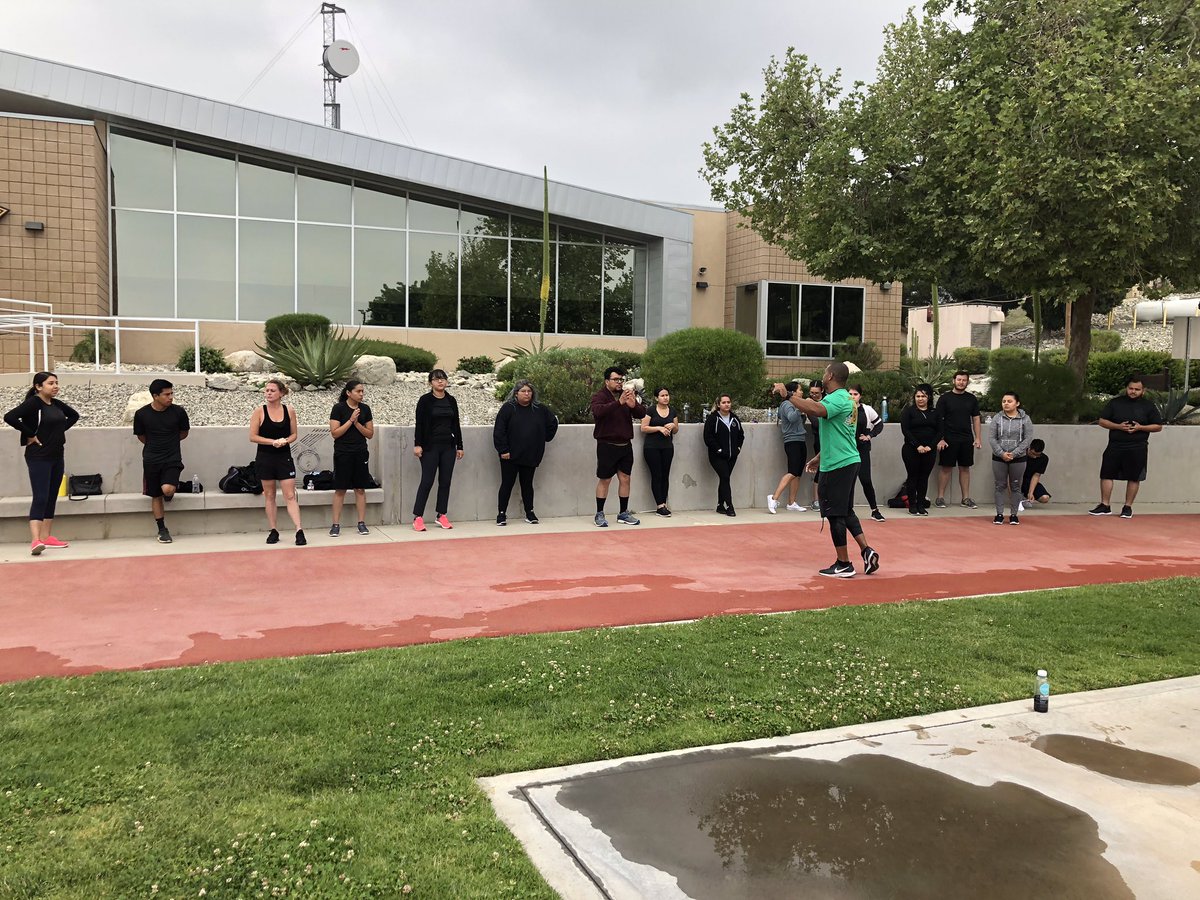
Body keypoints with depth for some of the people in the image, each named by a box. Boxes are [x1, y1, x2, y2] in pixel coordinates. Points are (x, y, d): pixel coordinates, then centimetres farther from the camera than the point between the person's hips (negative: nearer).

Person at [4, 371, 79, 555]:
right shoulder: (33, 403, -12)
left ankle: (46, 537, 17)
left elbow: (74, 415, 26)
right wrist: (30, 434, -16)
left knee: (52, 498, 10)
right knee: (40, 498, -15)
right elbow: (9, 417, -24)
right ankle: (35, 541, -19)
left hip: (57, 457, 8)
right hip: (39, 457, -8)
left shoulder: (57, 404, 8)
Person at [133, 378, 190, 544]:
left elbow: (184, 433, 9)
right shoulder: (142, 414, -6)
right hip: (151, 460, 1)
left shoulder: (178, 411, -8)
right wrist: (154, 445, 11)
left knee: (167, 490, -22)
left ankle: (169, 493, 15)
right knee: (155, 495, 6)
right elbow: (141, 436, 11)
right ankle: (162, 529, 18)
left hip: (173, 459, -1)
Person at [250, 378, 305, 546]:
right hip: (265, 458, 0)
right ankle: (273, 531, 16)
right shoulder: (260, 412, -2)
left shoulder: (289, 411, 2)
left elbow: (294, 434, 8)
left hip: (285, 457, 0)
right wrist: (273, 441, -16)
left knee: (290, 495, -5)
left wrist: (285, 441, -13)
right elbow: (253, 437, -4)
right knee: (269, 495, 8)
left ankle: (299, 530, -10)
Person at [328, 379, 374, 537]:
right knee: (340, 489, -1)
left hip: (361, 453, 3)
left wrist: (357, 423, -9)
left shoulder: (365, 409, 6)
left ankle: (362, 523, 10)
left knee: (360, 489, 4)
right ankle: (336, 525, 5)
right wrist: (351, 420, -15)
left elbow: (370, 434, 6)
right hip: (343, 453, -3)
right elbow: (335, 433, -10)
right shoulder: (338, 408, -5)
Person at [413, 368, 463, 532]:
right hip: (430, 446, -4)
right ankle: (417, 517, 0)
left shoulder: (451, 401, 9)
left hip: (448, 446, 5)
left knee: (445, 481, 5)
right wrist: (417, 444, -14)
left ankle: (441, 515, 14)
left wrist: (459, 446, 9)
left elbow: (456, 425, 12)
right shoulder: (425, 400, -3)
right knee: (427, 481, -6)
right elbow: (419, 424, -7)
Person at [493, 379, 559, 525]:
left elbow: (553, 423, 20)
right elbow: (499, 431, -8)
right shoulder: (508, 408, -4)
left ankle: (530, 513, 20)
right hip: (510, 456, -3)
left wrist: (544, 438, 13)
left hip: (531, 456, 3)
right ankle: (502, 514, 9)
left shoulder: (540, 410, 6)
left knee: (527, 484, 11)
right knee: (507, 484, 1)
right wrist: (503, 450, -13)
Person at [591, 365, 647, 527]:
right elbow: (598, 411, -28)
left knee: (625, 478, 9)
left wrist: (633, 405, -22)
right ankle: (599, 514, 11)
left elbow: (642, 414, 0)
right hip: (606, 445, -5)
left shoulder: (628, 395, 9)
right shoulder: (599, 396, -6)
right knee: (604, 480, 1)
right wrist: (619, 402, -38)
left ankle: (623, 513, 19)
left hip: (625, 445, 5)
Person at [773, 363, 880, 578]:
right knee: (846, 512, 17)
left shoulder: (838, 398, -15)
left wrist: (788, 395, -31)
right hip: (848, 462, 10)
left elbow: (816, 410, -38)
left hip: (837, 466, -10)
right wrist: (820, 457, 30)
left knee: (835, 514, -2)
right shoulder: (844, 398, 17)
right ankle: (867, 551, 13)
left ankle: (844, 565, 4)